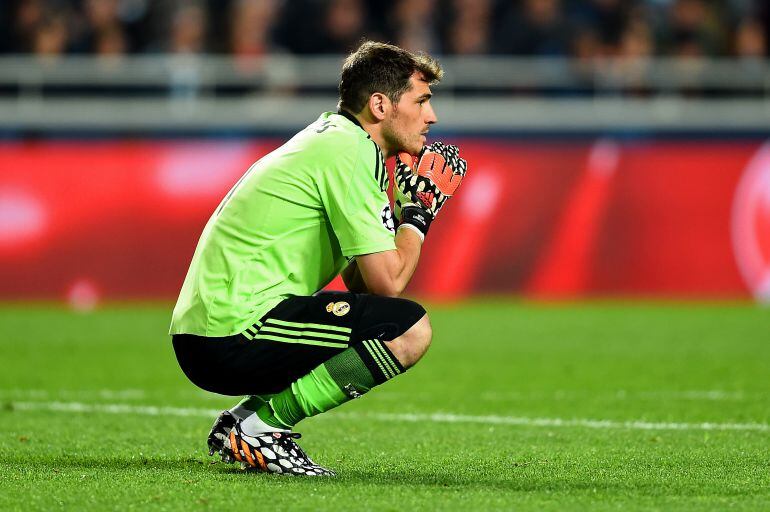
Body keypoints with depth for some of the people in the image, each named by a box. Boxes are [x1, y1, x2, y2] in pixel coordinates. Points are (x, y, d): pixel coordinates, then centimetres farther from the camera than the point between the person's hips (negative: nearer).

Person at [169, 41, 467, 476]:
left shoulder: (332, 137, 21)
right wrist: (419, 211, 1)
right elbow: (386, 282, -14)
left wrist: (411, 210, 12)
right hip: (235, 335, -10)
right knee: (411, 329, -16)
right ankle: (260, 422, -12)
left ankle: (247, 422, 11)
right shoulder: (347, 153, -10)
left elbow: (360, 281, 21)